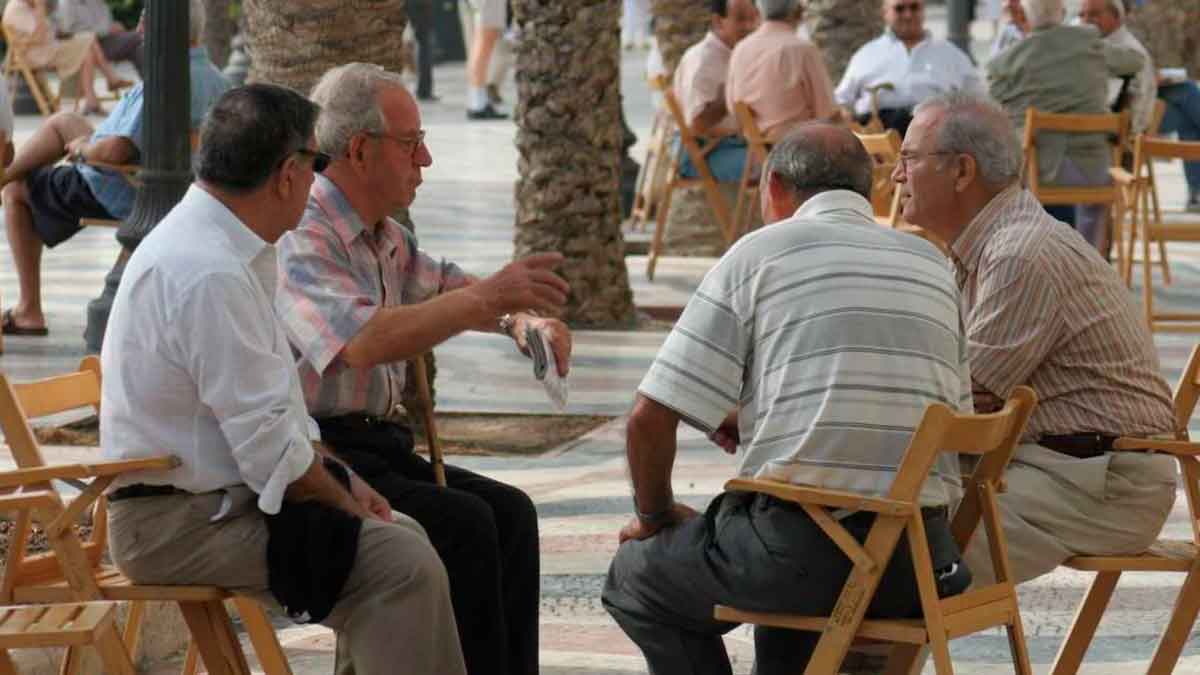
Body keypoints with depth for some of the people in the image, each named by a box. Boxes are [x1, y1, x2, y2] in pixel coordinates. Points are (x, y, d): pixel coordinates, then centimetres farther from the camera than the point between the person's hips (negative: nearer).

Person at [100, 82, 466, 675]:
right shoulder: (210, 275, -23)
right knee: (401, 563, -19)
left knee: (401, 535, 13)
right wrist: (343, 502, -7)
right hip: (179, 525, -11)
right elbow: (269, 446, -22)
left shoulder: (213, 244, 10)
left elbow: (269, 405, 19)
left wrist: (339, 479, 11)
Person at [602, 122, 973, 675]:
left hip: (805, 551, -6)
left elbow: (650, 418, -4)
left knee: (636, 576, 21)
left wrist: (654, 515, 17)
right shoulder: (932, 264, 15)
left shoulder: (759, 252, 1)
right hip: (920, 560, 6)